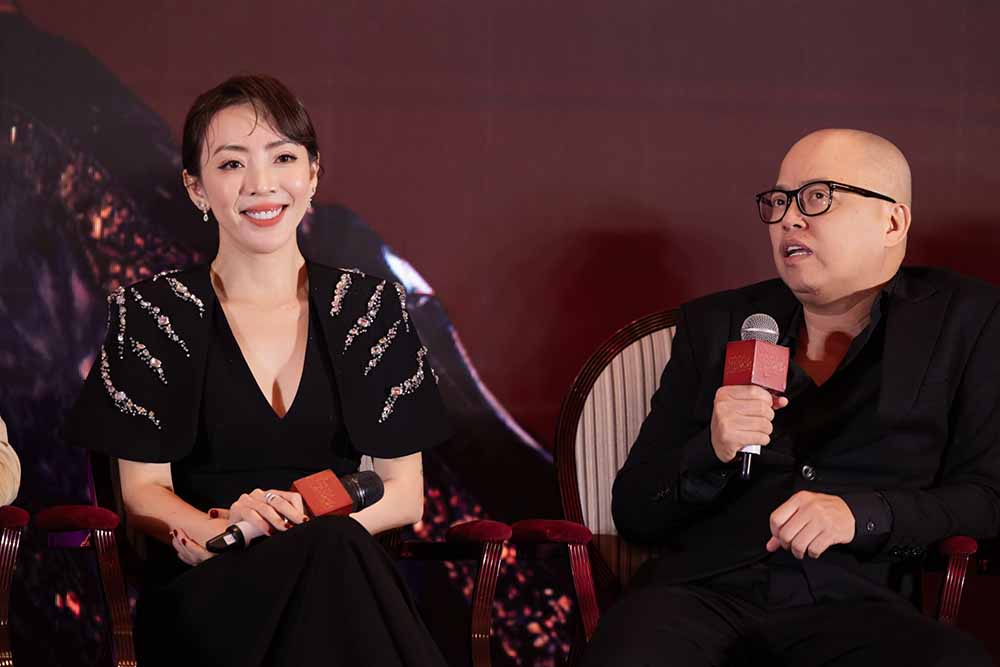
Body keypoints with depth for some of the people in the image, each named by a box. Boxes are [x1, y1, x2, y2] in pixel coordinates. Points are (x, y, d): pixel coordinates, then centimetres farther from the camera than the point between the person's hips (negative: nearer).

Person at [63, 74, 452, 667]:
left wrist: (299, 518, -12)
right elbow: (143, 491, 4)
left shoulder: (372, 307, 11)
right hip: (204, 597, -1)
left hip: (348, 582, 2)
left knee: (335, 545, -37)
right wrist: (218, 530, -19)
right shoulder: (154, 312, 7)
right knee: (331, 550, -35)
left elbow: (405, 494, 7)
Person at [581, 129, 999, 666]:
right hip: (703, 591, 0)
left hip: (852, 601, 1)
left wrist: (861, 514, -13)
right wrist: (711, 452, -7)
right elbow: (633, 511, 14)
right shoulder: (716, 324, 17)